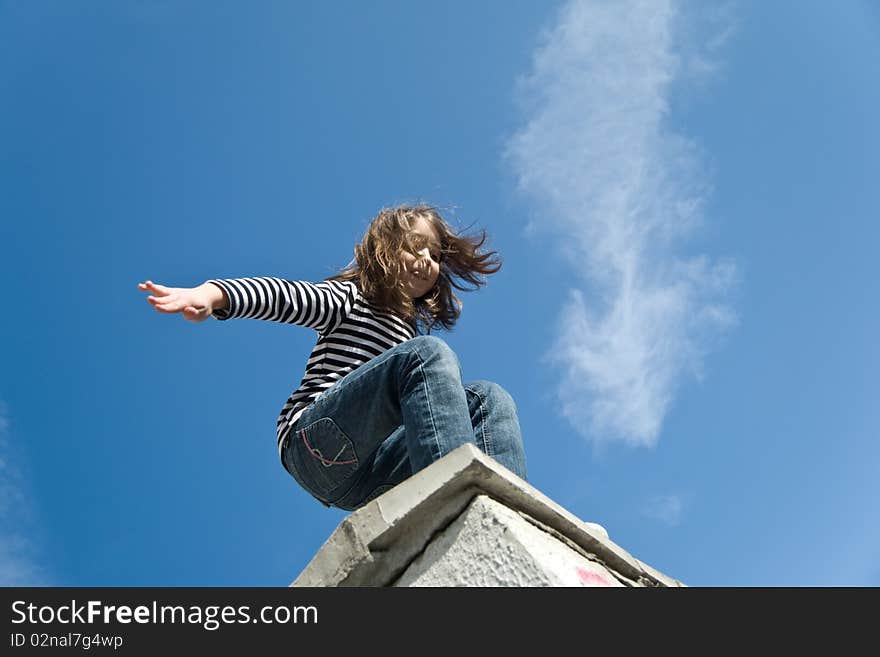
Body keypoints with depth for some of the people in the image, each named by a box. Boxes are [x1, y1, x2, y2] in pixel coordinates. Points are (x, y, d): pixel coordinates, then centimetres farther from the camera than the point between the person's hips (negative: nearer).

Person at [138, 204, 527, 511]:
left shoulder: (410, 331, 32)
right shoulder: (352, 297, 13)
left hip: (366, 474, 6)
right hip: (316, 439, -6)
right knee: (430, 353, -25)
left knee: (490, 400, -9)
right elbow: (291, 296, -7)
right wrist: (212, 294, -26)